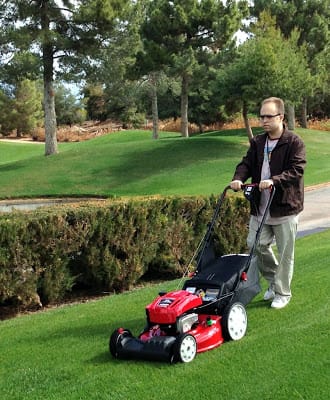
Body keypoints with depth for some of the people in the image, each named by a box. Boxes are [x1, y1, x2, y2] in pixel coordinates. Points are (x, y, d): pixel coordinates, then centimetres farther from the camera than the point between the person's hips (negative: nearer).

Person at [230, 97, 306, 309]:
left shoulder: (294, 142, -8)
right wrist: (238, 179, -17)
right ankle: (274, 280, 29)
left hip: (285, 208, -5)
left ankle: (283, 292, 20)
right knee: (256, 244, 5)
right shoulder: (257, 142, 10)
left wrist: (274, 180, -30)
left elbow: (297, 170, -17)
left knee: (285, 252, 4)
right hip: (260, 207, 5)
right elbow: (246, 164, 4)